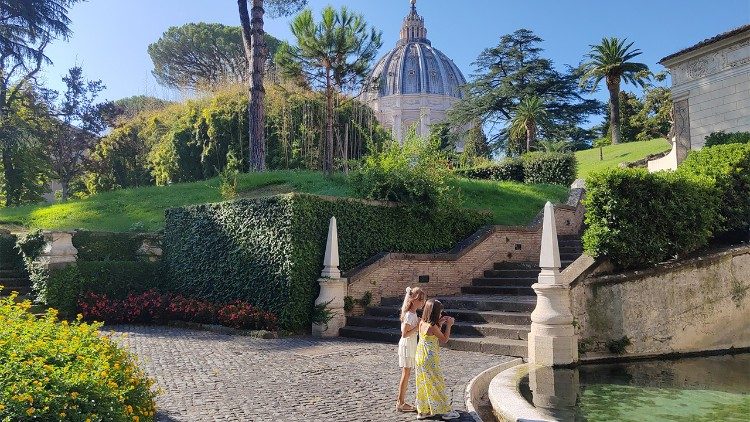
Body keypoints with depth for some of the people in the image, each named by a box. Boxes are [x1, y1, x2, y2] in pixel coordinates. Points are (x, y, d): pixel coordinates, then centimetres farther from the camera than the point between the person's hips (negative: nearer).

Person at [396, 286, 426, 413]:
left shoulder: (413, 314, 7)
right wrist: (418, 327, -23)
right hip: (406, 346, -9)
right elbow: (405, 334, -23)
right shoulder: (409, 315, -21)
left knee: (407, 374, 14)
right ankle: (400, 403, 7)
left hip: (411, 346, 9)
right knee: (406, 375, -1)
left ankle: (401, 401, 21)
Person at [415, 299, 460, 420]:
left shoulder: (422, 323, 1)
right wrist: (449, 325, -2)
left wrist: (440, 323, 10)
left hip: (421, 357, 8)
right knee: (437, 384, 5)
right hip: (430, 360, -8)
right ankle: (446, 411, 16)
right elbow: (444, 339, -9)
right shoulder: (433, 326, -22)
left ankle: (422, 411, 24)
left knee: (423, 385, 16)